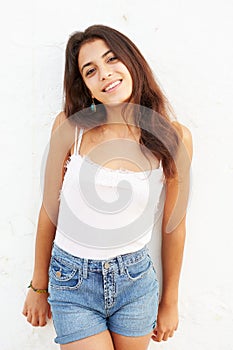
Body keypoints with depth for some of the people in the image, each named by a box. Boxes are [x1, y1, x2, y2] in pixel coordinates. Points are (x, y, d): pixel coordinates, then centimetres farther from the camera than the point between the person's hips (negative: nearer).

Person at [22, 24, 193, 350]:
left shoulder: (175, 137, -9)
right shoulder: (70, 125, -11)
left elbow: (174, 225, 1)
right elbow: (50, 210, -2)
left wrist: (170, 302, 10)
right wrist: (39, 287, 6)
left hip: (136, 282, 2)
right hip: (72, 283, -1)